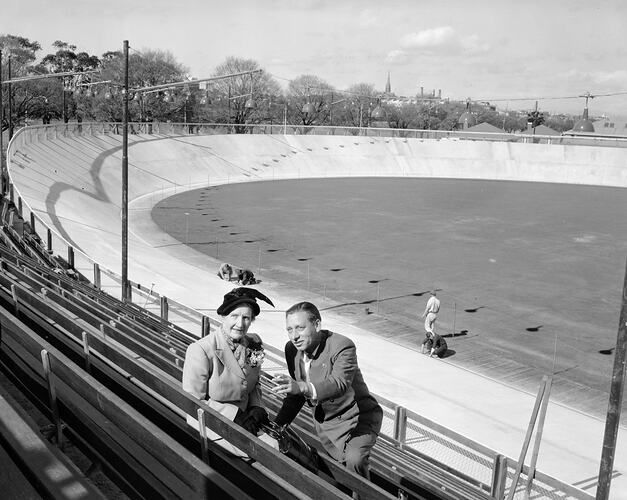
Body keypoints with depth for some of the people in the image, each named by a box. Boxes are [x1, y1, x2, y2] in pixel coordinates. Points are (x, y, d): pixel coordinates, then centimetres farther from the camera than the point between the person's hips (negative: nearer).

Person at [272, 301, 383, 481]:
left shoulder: (342, 346, -27)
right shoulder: (292, 349, -6)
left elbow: (339, 383, -45)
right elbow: (296, 393, 7)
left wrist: (302, 387, -60)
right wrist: (277, 425, 2)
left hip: (357, 418, -6)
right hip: (324, 422, 7)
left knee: (354, 460, -27)